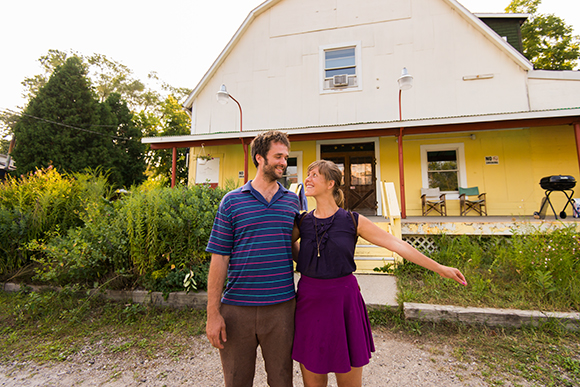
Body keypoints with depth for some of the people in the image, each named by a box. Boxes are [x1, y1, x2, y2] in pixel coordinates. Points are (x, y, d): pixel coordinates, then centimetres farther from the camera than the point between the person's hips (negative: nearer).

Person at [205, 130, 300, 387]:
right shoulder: (232, 201, -2)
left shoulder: (292, 200, 6)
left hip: (281, 307, 2)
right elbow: (219, 258, -3)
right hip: (237, 309, -1)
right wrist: (213, 313, -5)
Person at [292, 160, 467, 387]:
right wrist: (306, 265, 9)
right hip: (310, 301, 2)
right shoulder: (302, 222, 1)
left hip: (343, 302, -2)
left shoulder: (353, 221, -5)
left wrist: (439, 268, 1)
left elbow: (396, 244, -2)